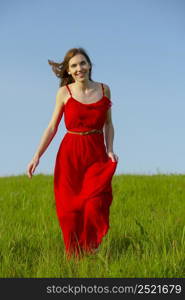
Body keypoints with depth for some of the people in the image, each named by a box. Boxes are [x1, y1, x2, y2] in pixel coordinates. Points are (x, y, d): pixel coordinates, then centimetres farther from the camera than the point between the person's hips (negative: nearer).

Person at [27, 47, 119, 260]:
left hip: (97, 156, 1)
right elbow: (52, 127, 3)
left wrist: (110, 149, -3)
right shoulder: (64, 93, 2)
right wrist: (36, 157, -3)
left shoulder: (104, 89, 6)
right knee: (70, 209, -2)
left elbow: (108, 124, 12)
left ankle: (92, 253, 1)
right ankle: (73, 257, 9)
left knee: (95, 204, -14)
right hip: (70, 155, -1)